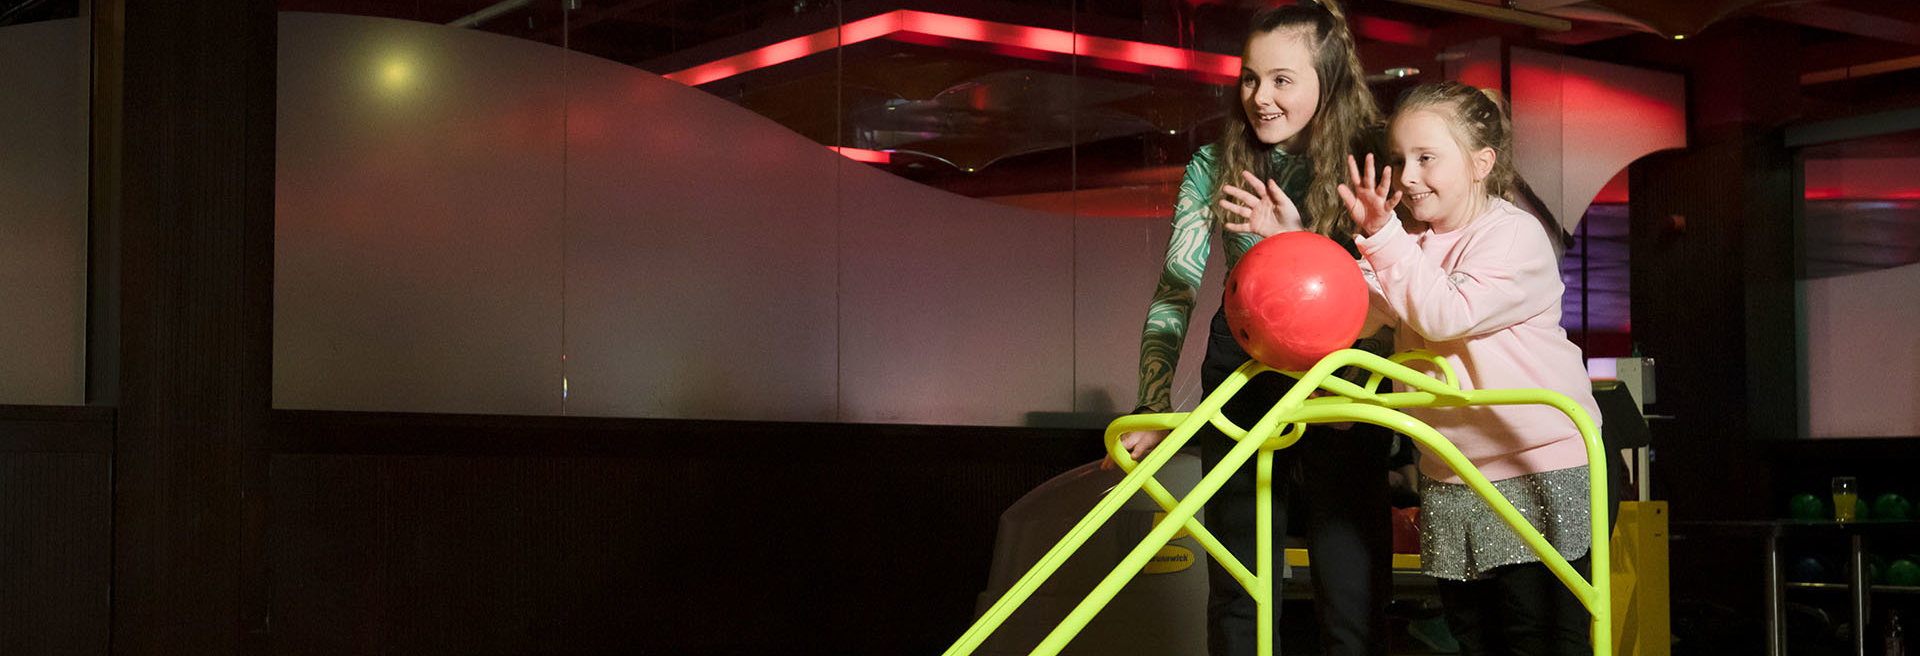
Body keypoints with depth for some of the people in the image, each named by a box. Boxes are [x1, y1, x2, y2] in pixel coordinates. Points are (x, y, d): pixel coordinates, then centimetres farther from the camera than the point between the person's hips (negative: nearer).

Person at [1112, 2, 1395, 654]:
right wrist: (1154, 409, -13)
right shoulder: (1214, 167, -1)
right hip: (1241, 378, 2)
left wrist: (1294, 243, -30)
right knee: (1236, 598, 7)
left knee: (1352, 599, -3)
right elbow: (1174, 292, -2)